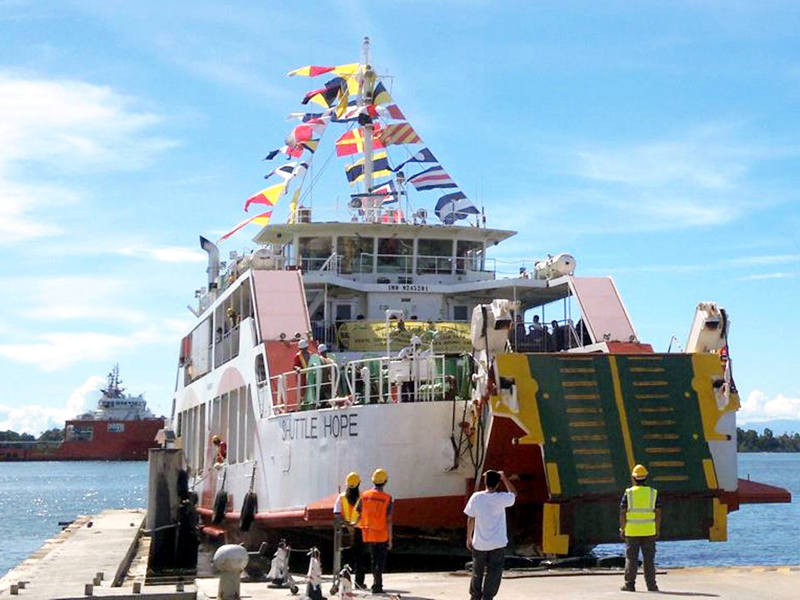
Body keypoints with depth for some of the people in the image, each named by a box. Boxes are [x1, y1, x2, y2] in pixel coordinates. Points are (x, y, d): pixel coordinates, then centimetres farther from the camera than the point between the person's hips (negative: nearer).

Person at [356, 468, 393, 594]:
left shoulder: (365, 495, -2)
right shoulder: (387, 498, -13)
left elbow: (360, 516, 2)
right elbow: (388, 521, -13)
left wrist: (355, 525, 23)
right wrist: (390, 539, -8)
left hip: (368, 534, 4)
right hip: (382, 535, -4)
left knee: (374, 559, 18)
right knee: (381, 561, 6)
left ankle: (377, 584, 24)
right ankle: (377, 586, 0)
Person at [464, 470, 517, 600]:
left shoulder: (476, 497, -8)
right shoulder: (501, 498, -13)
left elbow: (470, 519, 0)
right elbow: (513, 494, 9)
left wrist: (469, 538, 11)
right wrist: (504, 478, 11)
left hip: (479, 543, 3)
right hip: (497, 543, -3)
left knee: (477, 572, 18)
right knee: (493, 573, 6)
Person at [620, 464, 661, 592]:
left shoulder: (628, 493, -4)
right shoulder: (653, 493, 1)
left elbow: (622, 513, -4)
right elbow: (658, 513, 1)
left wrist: (622, 530, 3)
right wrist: (657, 530, 8)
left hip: (632, 531, -1)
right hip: (649, 531, 1)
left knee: (631, 559, 4)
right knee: (649, 559, 6)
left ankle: (629, 584, 5)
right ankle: (651, 585, 6)